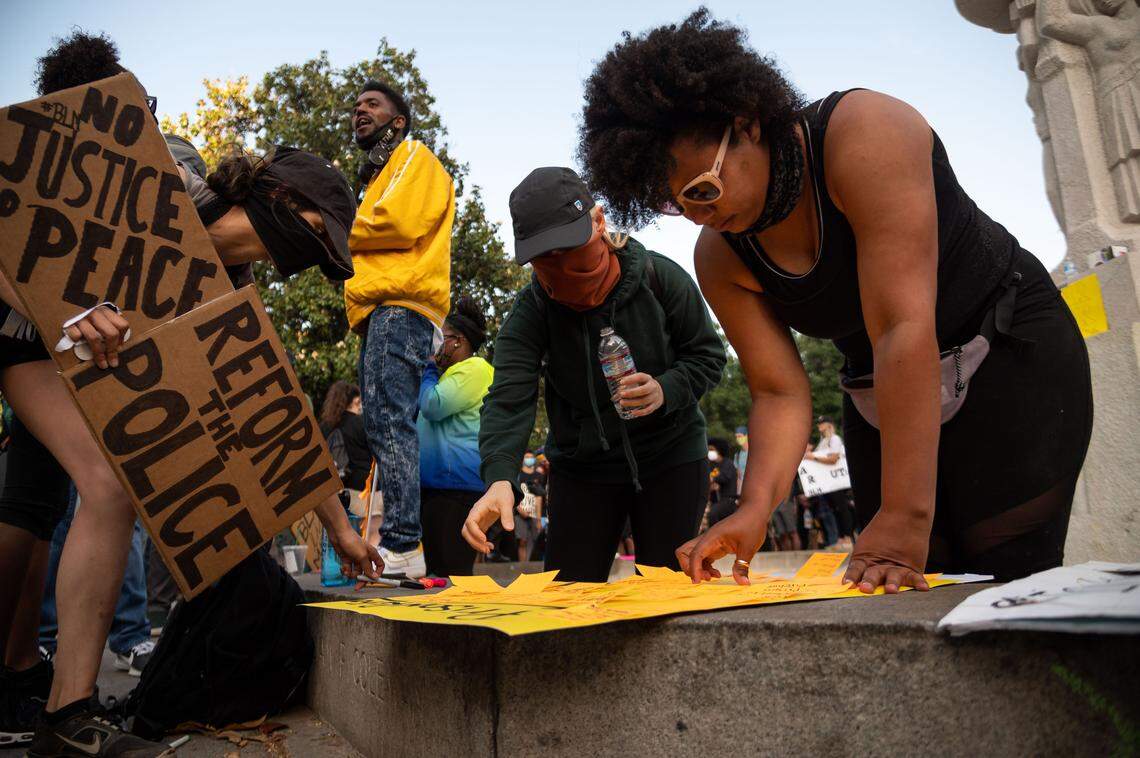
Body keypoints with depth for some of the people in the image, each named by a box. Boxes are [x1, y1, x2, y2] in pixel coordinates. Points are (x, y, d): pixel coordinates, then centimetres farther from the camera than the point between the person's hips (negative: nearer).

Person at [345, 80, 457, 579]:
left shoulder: (415, 157, 7)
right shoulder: (379, 174, 34)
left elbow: (399, 222, -11)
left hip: (399, 304, -10)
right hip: (379, 310, 10)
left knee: (387, 420, -19)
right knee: (386, 425, 5)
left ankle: (402, 546, -21)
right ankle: (395, 544, 7)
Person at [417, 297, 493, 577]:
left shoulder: (475, 368, -8)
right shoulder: (455, 371, 24)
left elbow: (433, 406, -16)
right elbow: (424, 414, 30)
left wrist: (429, 369, 0)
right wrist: (431, 369, 20)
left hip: (456, 483, -11)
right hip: (434, 481, 11)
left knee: (451, 572, -11)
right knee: (434, 567, 12)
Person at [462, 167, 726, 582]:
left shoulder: (659, 276, -13)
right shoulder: (530, 311, -12)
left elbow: (707, 353, -3)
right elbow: (509, 398, -24)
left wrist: (666, 390, -24)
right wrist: (500, 478, -41)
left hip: (671, 458, 0)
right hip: (580, 467, 1)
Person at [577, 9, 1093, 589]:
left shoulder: (864, 132, -26)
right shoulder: (719, 258, -9)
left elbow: (902, 329, -34)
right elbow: (780, 393, -11)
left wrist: (903, 520, -37)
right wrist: (755, 507, -30)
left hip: (1014, 357, -4)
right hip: (882, 401, 5)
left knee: (1008, 588, -14)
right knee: (914, 600, -2)